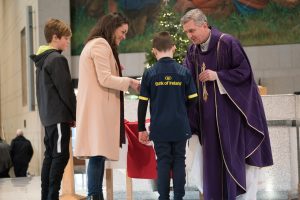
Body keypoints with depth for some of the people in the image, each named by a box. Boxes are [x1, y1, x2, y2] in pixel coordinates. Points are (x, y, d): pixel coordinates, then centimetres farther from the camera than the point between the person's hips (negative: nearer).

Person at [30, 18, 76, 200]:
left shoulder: (42, 60, 17)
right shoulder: (58, 59, -12)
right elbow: (66, 91, -15)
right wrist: (76, 115, -5)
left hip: (48, 116, 9)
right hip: (59, 116, -9)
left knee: (50, 155, 10)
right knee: (60, 156, -8)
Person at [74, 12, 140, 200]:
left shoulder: (95, 44, 24)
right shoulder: (101, 44, -8)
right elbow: (105, 79, -15)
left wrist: (124, 81, 14)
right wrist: (129, 82, -6)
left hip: (97, 108, 10)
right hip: (98, 108, -10)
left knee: (98, 155, 6)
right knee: (98, 154, -12)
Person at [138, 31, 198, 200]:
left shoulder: (149, 74, -4)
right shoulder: (184, 72, -2)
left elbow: (143, 104, -2)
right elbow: (193, 102, 0)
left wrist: (141, 129, 6)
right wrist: (191, 126, 16)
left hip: (159, 128, 0)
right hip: (180, 128, 1)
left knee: (163, 163, 5)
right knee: (179, 162, 9)